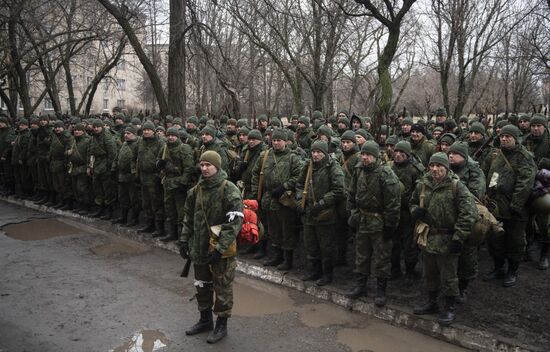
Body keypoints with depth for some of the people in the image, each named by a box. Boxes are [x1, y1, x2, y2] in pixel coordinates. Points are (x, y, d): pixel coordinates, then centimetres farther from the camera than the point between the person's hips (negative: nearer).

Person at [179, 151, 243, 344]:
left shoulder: (229, 190, -16)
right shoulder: (196, 189, 5)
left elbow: (235, 222, -20)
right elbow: (188, 217, 15)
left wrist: (220, 248, -22)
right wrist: (184, 240, 7)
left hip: (222, 251, -6)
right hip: (200, 247, 7)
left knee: (222, 288, 8)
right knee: (202, 285, 20)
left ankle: (221, 325, 26)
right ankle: (205, 319, 40)